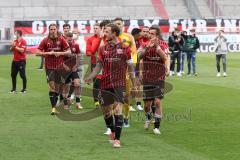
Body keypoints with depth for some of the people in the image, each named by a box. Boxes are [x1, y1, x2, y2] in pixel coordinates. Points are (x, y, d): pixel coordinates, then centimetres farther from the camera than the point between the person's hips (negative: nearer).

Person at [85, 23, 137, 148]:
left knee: (118, 109, -14)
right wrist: (91, 77, -3)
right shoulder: (103, 48, 6)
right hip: (105, 83, 4)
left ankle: (117, 139, -13)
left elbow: (130, 67, 2)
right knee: (106, 109, 10)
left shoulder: (124, 48, -3)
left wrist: (134, 84, 2)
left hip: (119, 83, -4)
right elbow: (99, 65, 11)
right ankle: (113, 132, 36)